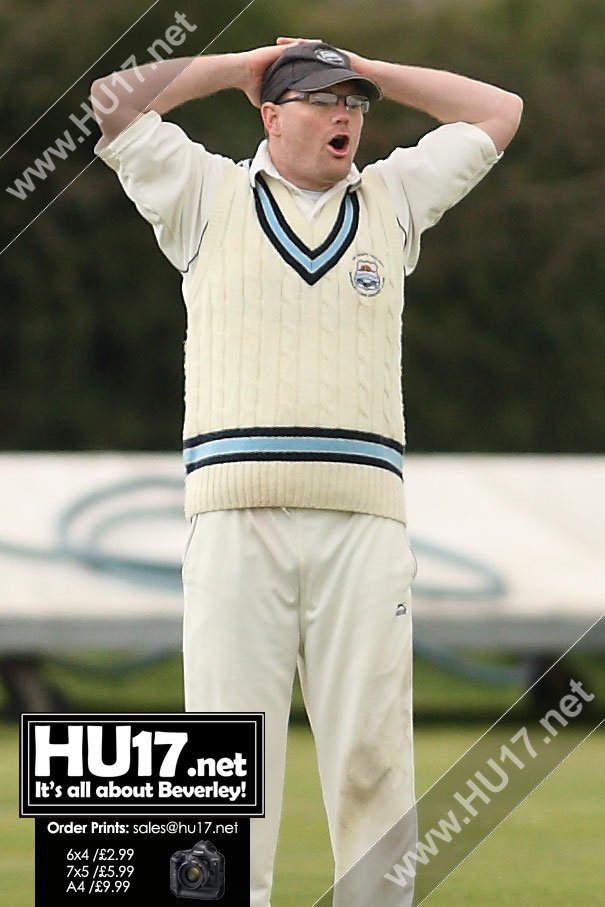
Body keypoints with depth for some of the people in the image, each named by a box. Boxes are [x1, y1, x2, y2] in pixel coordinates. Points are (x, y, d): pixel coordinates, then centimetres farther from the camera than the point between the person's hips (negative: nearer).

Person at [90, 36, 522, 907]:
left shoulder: (392, 199, 20)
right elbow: (114, 101, 10)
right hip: (237, 509, -2)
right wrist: (247, 65, 17)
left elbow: (499, 114, 23)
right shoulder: (208, 197, 15)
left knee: (372, 745, -3)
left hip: (364, 515, 2)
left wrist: (366, 69, 22)